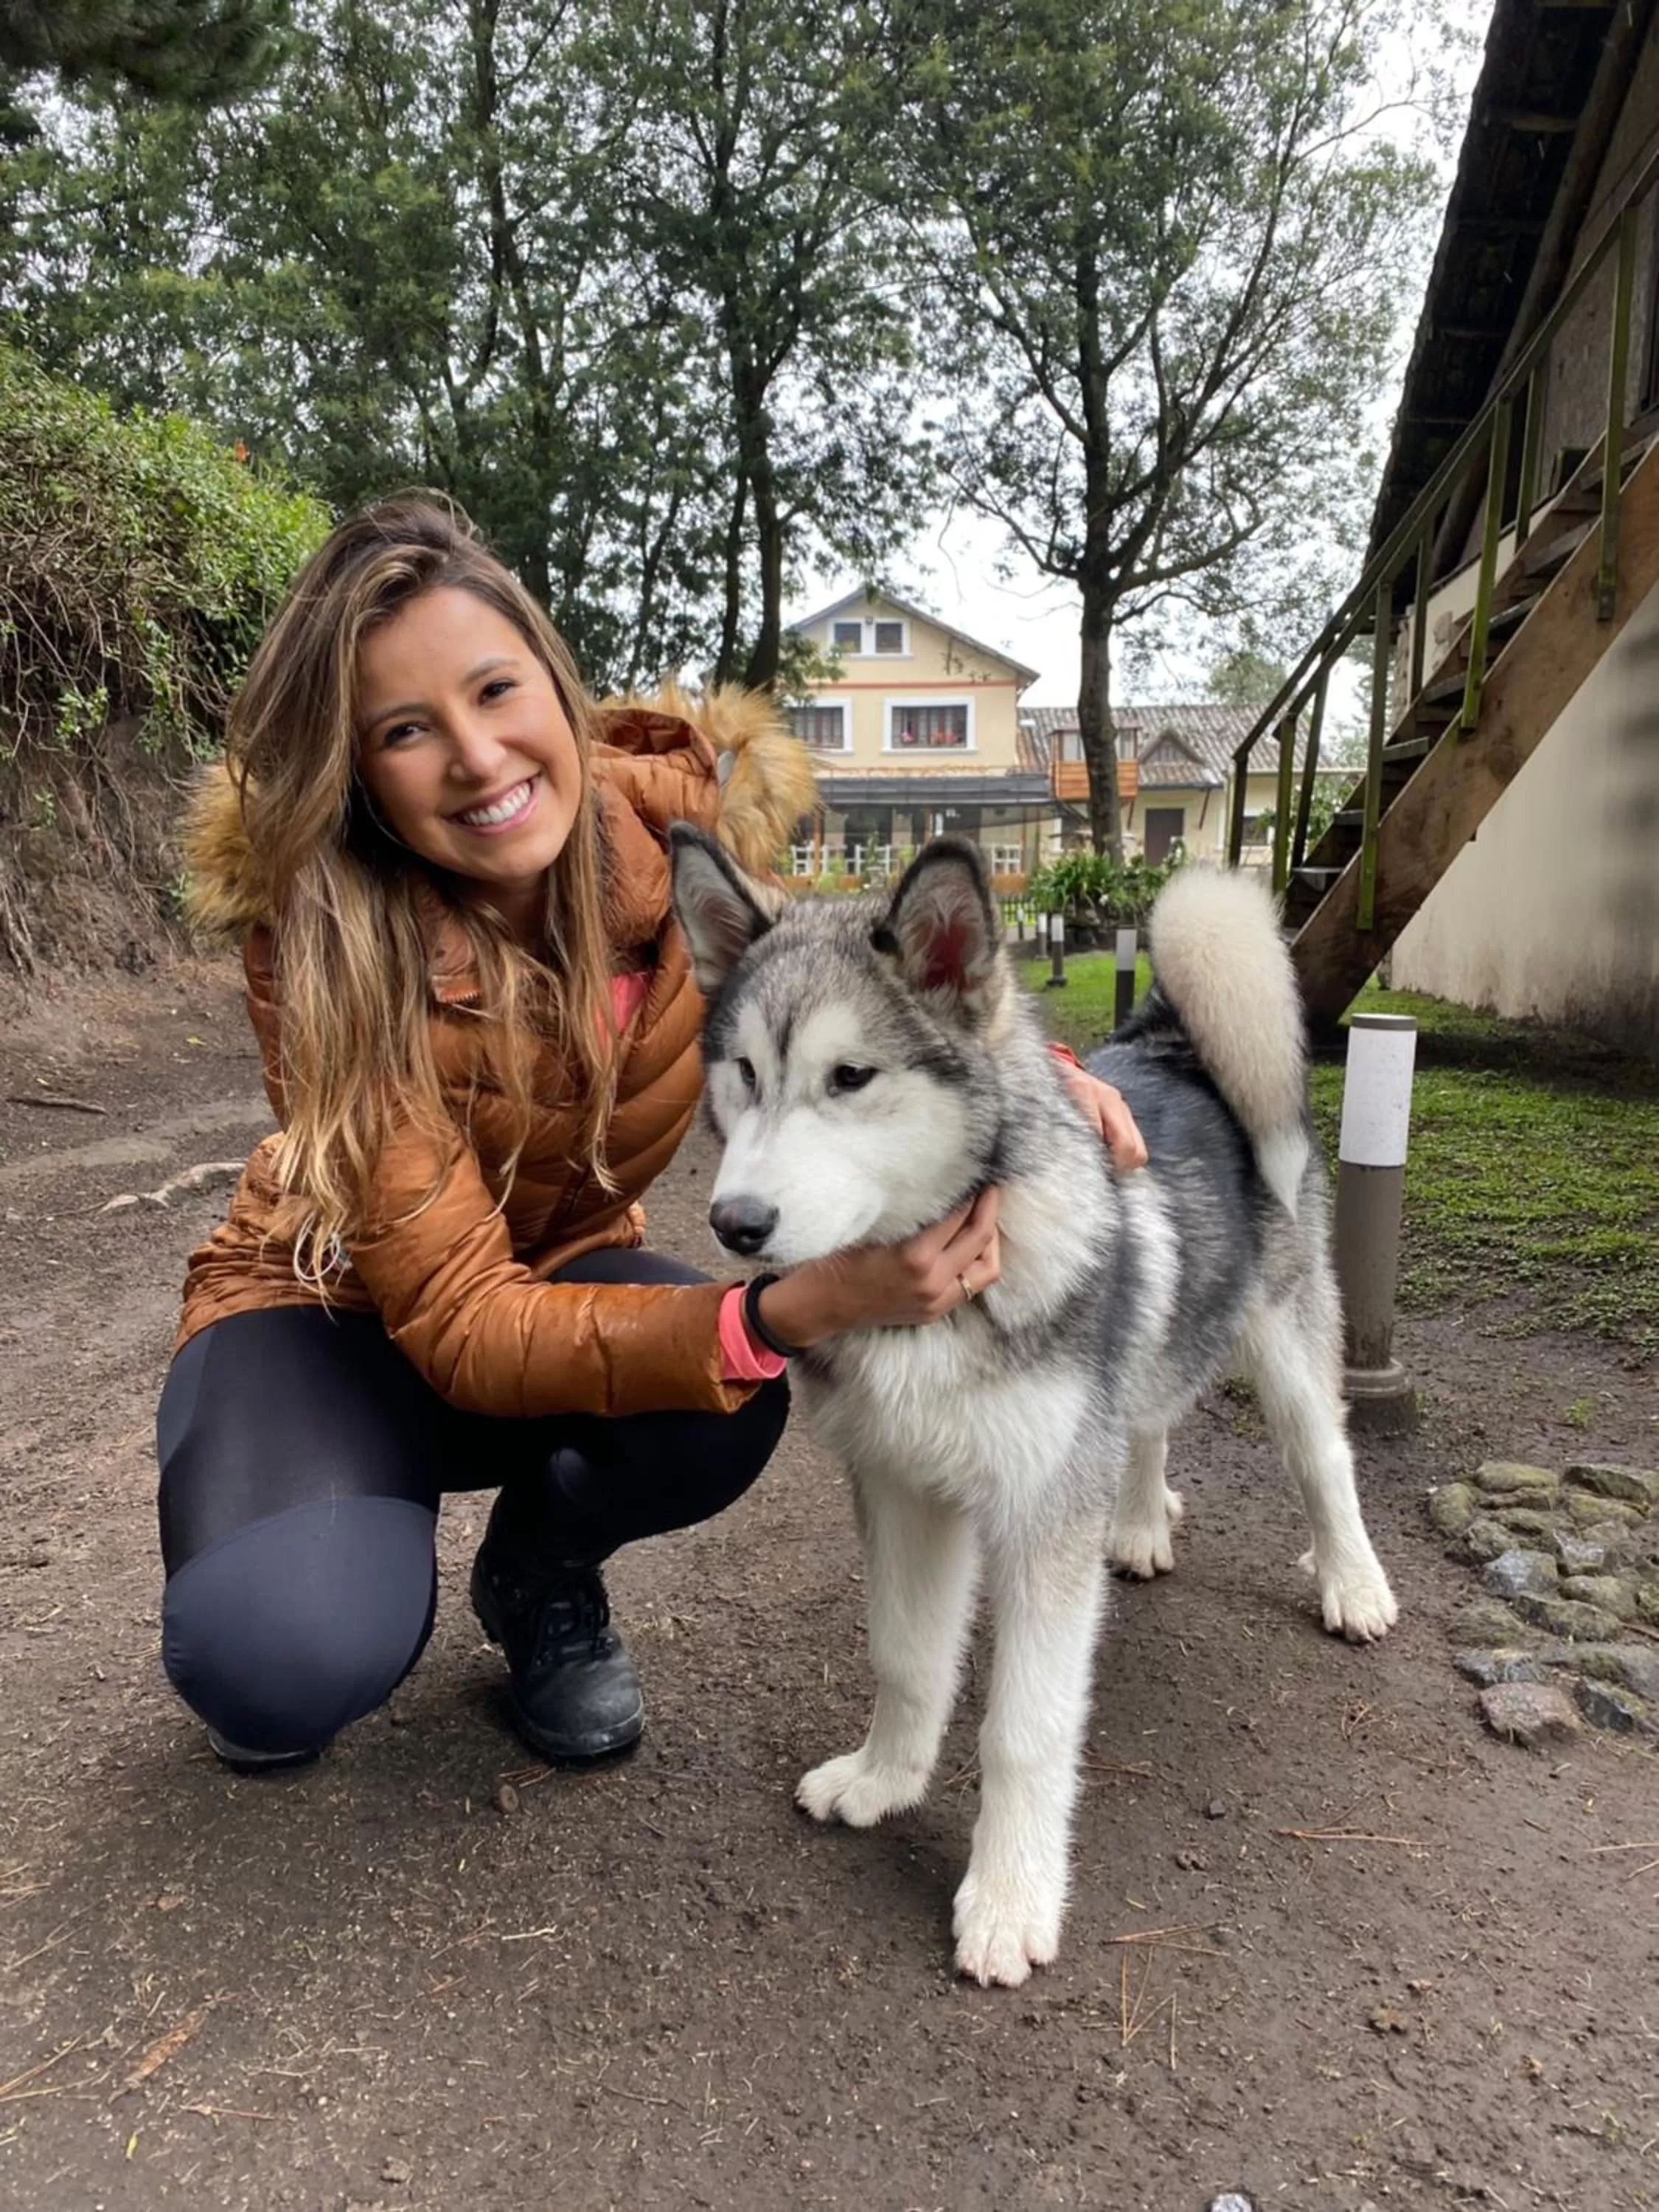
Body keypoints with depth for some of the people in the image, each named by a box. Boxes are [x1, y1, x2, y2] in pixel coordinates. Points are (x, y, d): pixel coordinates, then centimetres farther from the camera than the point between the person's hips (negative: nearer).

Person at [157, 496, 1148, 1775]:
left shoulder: (684, 819, -20)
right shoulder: (325, 947, -29)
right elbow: (462, 1326, -31)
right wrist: (786, 1314, -46)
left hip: (564, 1266, 3)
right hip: (332, 1302, -2)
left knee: (723, 1413, -31)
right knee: (289, 1660, -31)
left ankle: (541, 1577, 4)